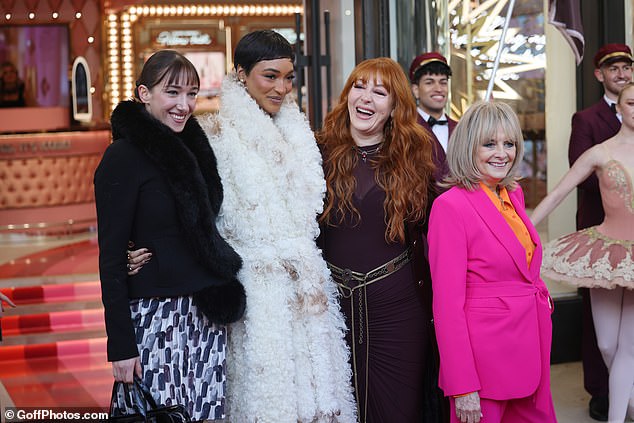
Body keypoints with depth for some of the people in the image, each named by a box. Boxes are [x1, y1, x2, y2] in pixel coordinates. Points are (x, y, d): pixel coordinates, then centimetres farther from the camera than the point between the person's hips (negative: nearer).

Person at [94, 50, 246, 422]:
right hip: (155, 315, -6)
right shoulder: (123, 157, -8)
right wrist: (120, 345, -14)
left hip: (208, 315, 6)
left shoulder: (195, 147, 12)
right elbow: (111, 258, -10)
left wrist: (223, 303, 14)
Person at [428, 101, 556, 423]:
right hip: (484, 356, -7)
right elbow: (447, 302, -17)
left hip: (530, 347, 7)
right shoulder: (450, 206, -15)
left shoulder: (514, 193, 8)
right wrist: (462, 388, -18)